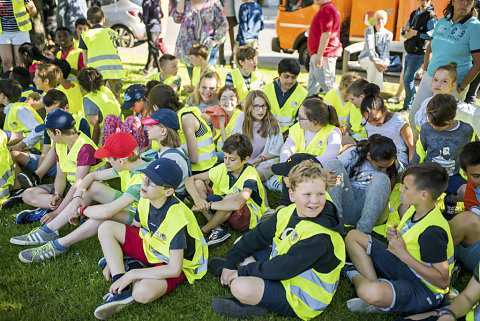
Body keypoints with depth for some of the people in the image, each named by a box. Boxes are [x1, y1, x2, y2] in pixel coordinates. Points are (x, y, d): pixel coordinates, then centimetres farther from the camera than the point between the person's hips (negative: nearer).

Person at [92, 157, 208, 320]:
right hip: (150, 245, 8)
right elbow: (134, 227, 10)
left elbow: (174, 269, -32)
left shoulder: (176, 216, -33)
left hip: (172, 264, -8)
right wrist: (114, 260, 3)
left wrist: (131, 275, -28)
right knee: (106, 227, -8)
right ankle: (122, 292, -16)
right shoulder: (146, 200, -11)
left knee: (143, 293, -39)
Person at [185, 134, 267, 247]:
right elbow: (189, 180, -10)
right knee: (198, 183, -12)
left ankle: (203, 230, -14)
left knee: (231, 197, -38)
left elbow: (237, 203, -44)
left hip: (250, 217, -6)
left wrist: (207, 205, -36)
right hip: (223, 212, 6)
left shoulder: (251, 175, -25)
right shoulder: (222, 169, -9)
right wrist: (198, 199, -29)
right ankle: (217, 229, -18)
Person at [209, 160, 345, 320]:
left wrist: (244, 271, -20)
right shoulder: (288, 213, -5)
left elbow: (284, 268, -29)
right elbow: (257, 236, 4)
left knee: (241, 288, -30)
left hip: (300, 299, -9)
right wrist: (230, 263, 2)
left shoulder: (321, 236, -30)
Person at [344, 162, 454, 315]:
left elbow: (443, 281, -27)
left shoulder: (433, 232, -29)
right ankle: (373, 281, -8)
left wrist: (403, 254, -27)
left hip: (423, 289, -9)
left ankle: (357, 277, -6)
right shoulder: (414, 208, -1)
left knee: (369, 292, -41)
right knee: (353, 236, 6)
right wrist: (395, 234, -7)